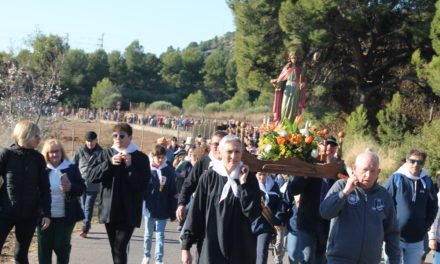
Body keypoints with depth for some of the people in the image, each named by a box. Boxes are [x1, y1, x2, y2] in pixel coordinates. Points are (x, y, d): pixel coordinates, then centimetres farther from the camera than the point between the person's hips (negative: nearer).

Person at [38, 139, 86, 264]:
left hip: (65, 216, 0)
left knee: (61, 246, 3)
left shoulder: (71, 168, 2)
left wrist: (70, 188, -20)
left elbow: (82, 188, 0)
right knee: (44, 246, 3)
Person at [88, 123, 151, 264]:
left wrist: (130, 166, -18)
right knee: (114, 247, 13)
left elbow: (143, 184, -8)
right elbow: (92, 176, -1)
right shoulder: (106, 154, 9)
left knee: (121, 247, -13)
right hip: (109, 210, 4)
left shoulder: (140, 158, -1)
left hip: (129, 212, -4)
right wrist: (109, 163, -13)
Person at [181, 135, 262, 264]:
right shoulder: (208, 177, -1)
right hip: (211, 247, -1)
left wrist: (243, 184, -12)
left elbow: (253, 214, -6)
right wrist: (186, 246, -1)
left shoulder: (249, 179, 2)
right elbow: (196, 212, 0)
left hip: (240, 249, 1)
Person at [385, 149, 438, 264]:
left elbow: (433, 207, 17)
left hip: (416, 241, 4)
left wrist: (426, 226, 9)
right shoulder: (396, 179, -7)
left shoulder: (427, 182, 4)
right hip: (395, 238, -3)